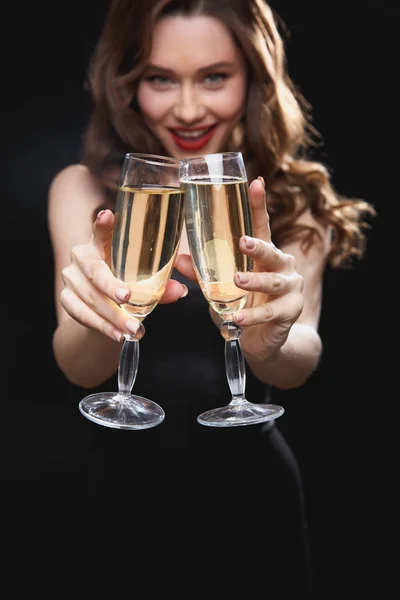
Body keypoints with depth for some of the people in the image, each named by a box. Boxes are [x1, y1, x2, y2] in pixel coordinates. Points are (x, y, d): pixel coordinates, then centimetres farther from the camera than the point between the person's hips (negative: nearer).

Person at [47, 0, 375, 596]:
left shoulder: (295, 201, -6)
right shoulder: (84, 190, -7)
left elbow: (299, 365, -22)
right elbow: (80, 369, -19)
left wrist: (268, 340, -45)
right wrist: (100, 320, -42)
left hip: (253, 501, 0)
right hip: (122, 496, 0)